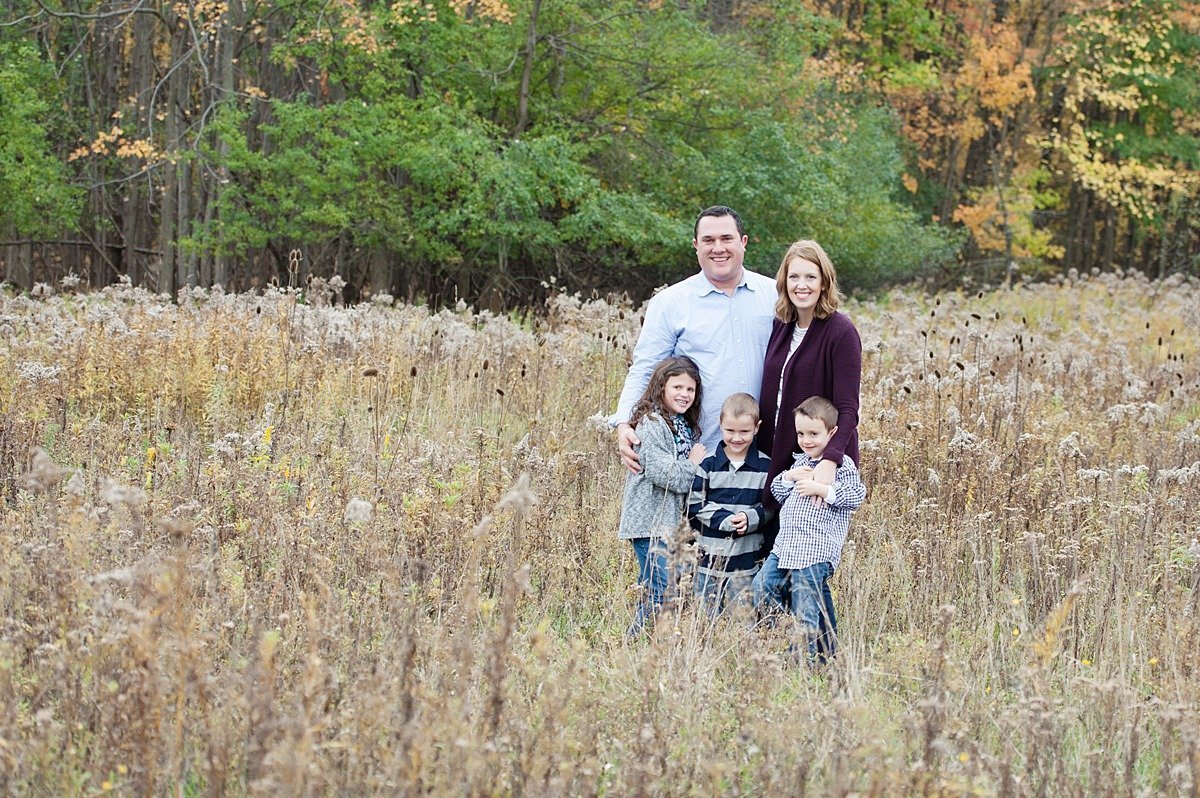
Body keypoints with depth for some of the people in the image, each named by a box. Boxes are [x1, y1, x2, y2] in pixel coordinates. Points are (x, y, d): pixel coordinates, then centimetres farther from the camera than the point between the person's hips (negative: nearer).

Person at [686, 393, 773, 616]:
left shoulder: (764, 466, 1)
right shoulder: (707, 464, -2)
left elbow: (771, 505, 3)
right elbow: (694, 505, -5)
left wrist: (750, 518, -17)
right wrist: (726, 520, -16)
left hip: (746, 559, 1)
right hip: (709, 554, 0)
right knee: (705, 616, 5)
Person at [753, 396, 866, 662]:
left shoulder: (842, 465, -4)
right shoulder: (800, 462, 19)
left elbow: (856, 495, -15)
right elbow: (777, 491, 20)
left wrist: (820, 489, -19)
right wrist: (789, 476, 0)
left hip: (816, 550, -8)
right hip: (785, 545, 8)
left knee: (805, 609, -6)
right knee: (762, 587, 2)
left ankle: (808, 656, 1)